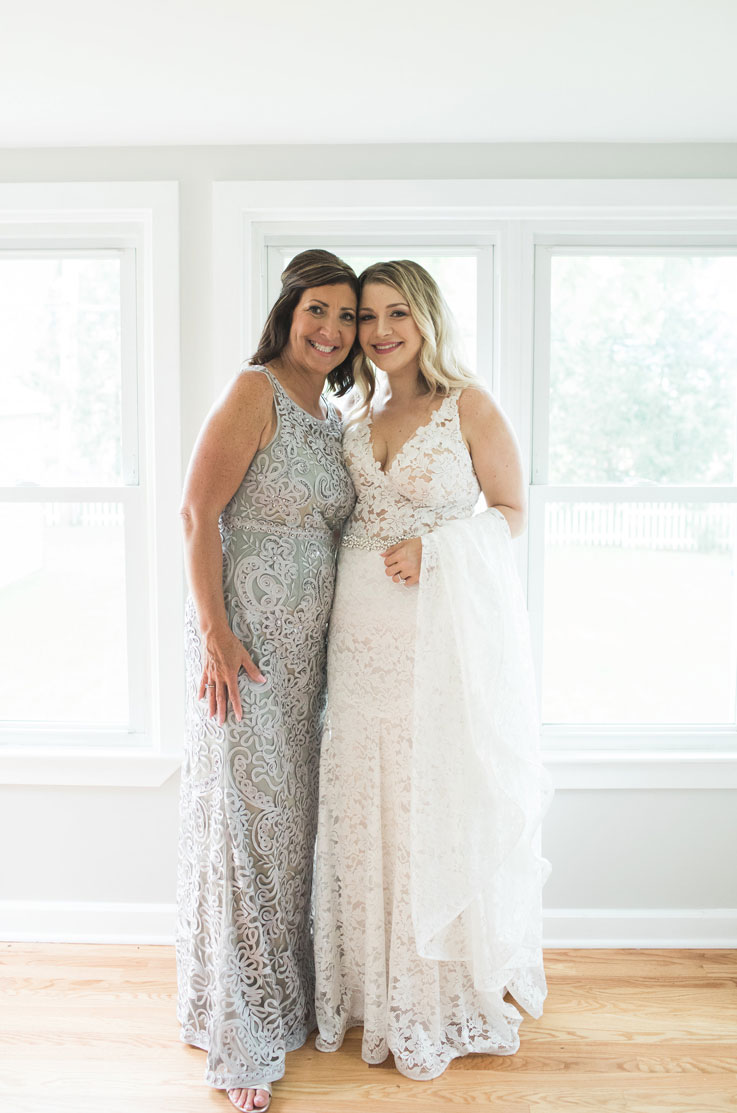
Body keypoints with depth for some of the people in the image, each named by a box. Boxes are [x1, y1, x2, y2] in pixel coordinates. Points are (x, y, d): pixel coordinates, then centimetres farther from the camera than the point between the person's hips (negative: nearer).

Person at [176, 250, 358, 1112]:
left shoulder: (330, 419, 14)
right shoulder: (255, 393, -10)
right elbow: (197, 513, -16)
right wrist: (215, 634, -21)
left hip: (305, 643, 8)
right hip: (245, 635, -8)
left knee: (290, 813, 16)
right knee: (242, 814, 1)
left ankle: (285, 998, 35)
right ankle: (238, 1038, 19)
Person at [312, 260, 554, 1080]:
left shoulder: (468, 406, -2)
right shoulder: (356, 417, 13)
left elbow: (511, 511, 0)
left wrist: (432, 549, -16)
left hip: (448, 625, -5)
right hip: (365, 633, 5)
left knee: (443, 800, 3)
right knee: (368, 802, 9)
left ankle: (446, 998, 24)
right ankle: (379, 988, 28)